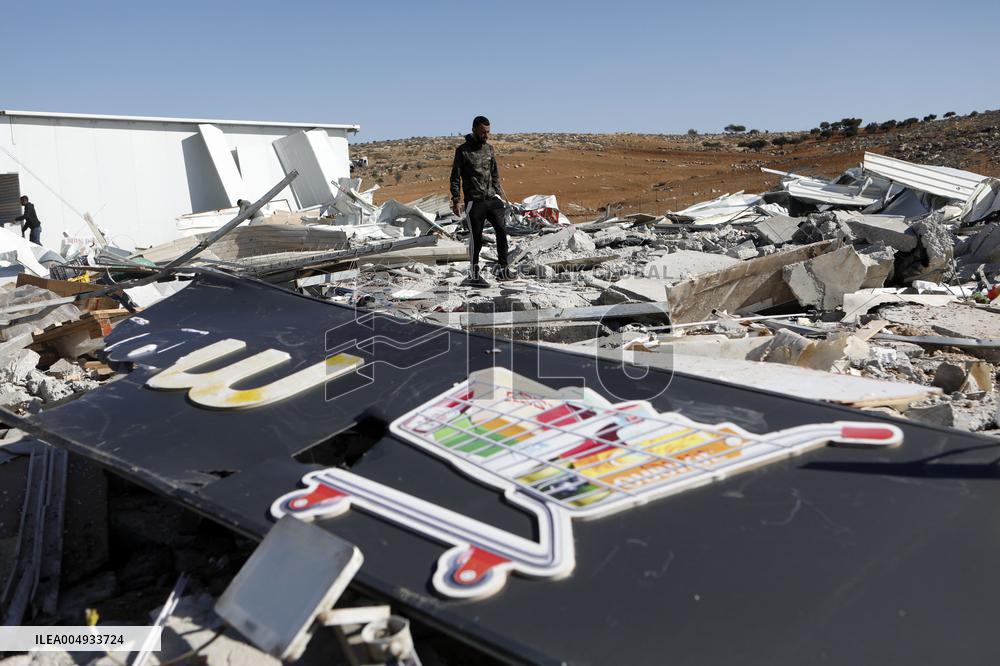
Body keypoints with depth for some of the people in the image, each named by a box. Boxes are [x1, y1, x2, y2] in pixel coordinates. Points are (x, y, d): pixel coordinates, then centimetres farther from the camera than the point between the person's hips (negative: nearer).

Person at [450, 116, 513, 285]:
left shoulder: (489, 149, 11)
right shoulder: (463, 150, -4)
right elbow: (455, 177, -3)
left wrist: (500, 193, 14)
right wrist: (455, 201, -8)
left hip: (492, 199, 5)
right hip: (474, 202, -5)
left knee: (502, 231, -2)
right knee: (476, 238, 0)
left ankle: (503, 269, 8)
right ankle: (474, 275, 11)